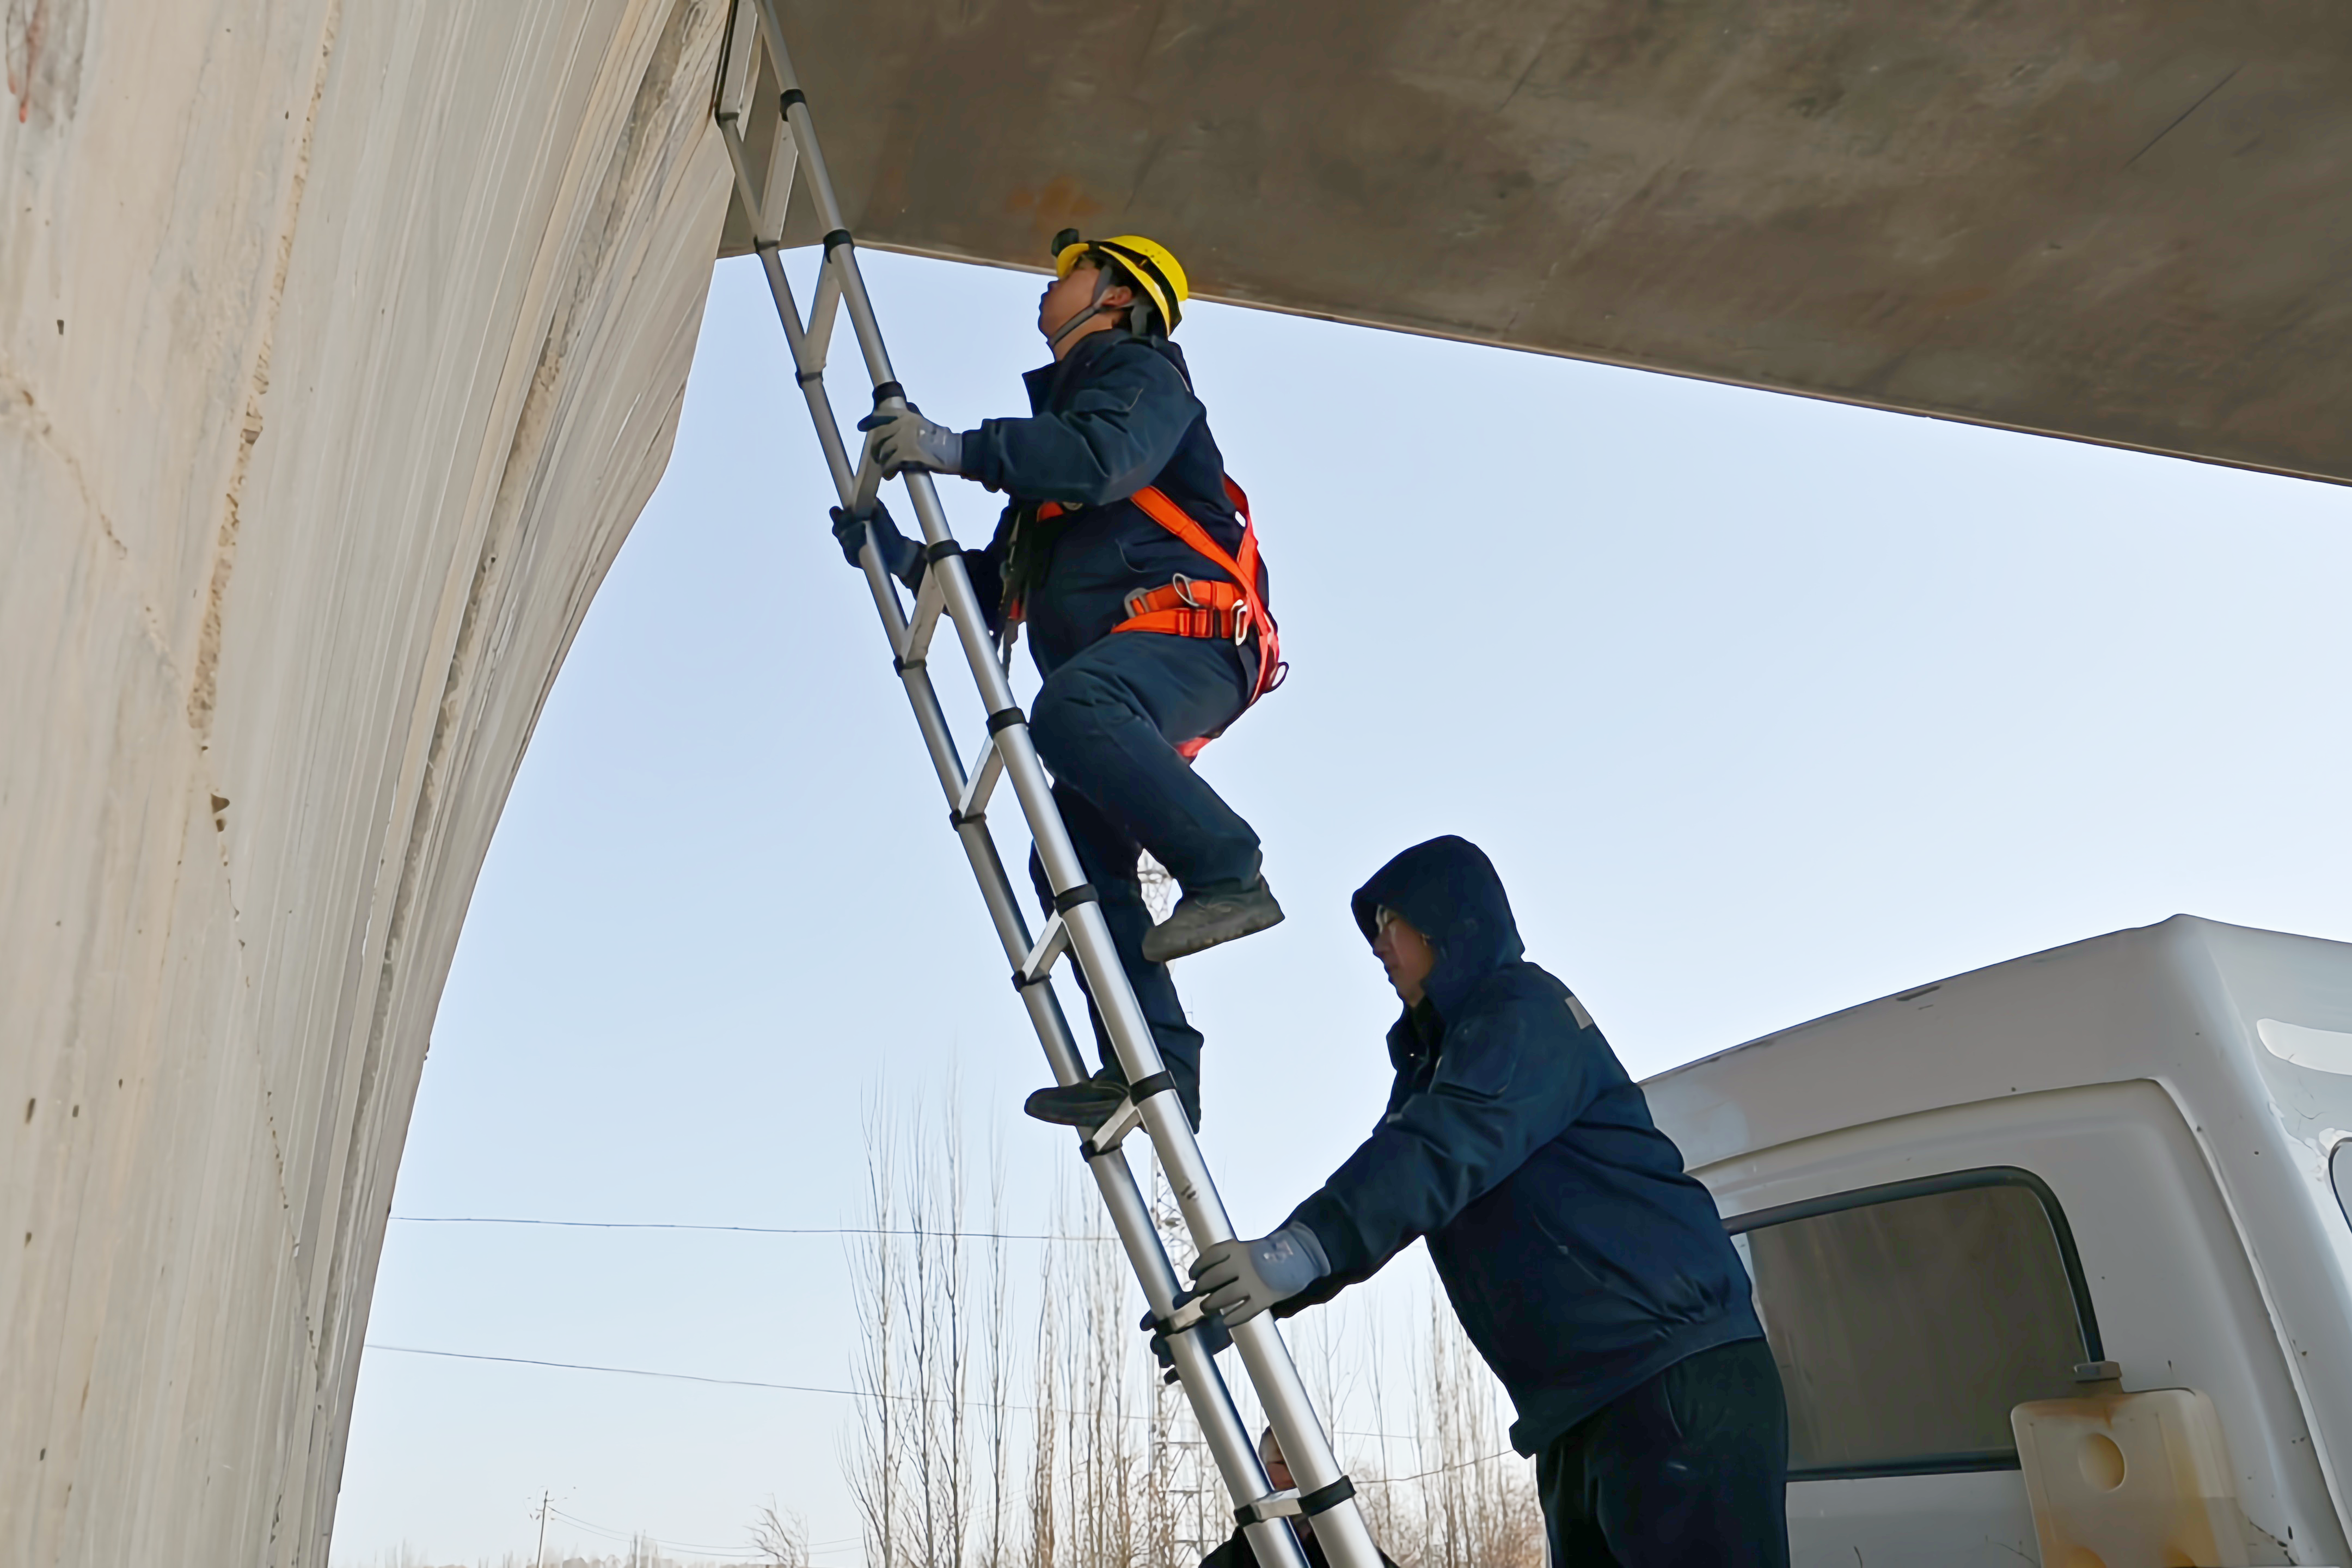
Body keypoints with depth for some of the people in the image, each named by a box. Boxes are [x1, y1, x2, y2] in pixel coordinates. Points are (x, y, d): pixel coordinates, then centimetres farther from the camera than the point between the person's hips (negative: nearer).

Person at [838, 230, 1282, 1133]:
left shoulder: (1140, 371, 11)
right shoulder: (1059, 407, 37)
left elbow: (1101, 458, -16)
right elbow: (996, 586, 32)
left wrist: (959, 449, -21)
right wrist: (901, 557, 19)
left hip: (1190, 626, -8)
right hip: (1118, 675, 8)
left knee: (1073, 706, -38)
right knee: (1075, 862, -7)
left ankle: (1228, 873, -34)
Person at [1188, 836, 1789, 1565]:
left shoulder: (1525, 1007, -7)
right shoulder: (1436, 1054, 21)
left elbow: (1451, 1141, -25)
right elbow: (1385, 1191, 15)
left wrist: (1303, 1248, -37)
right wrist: (1242, 1295, 4)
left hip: (1677, 1377, -9)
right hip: (1579, 1407, 9)